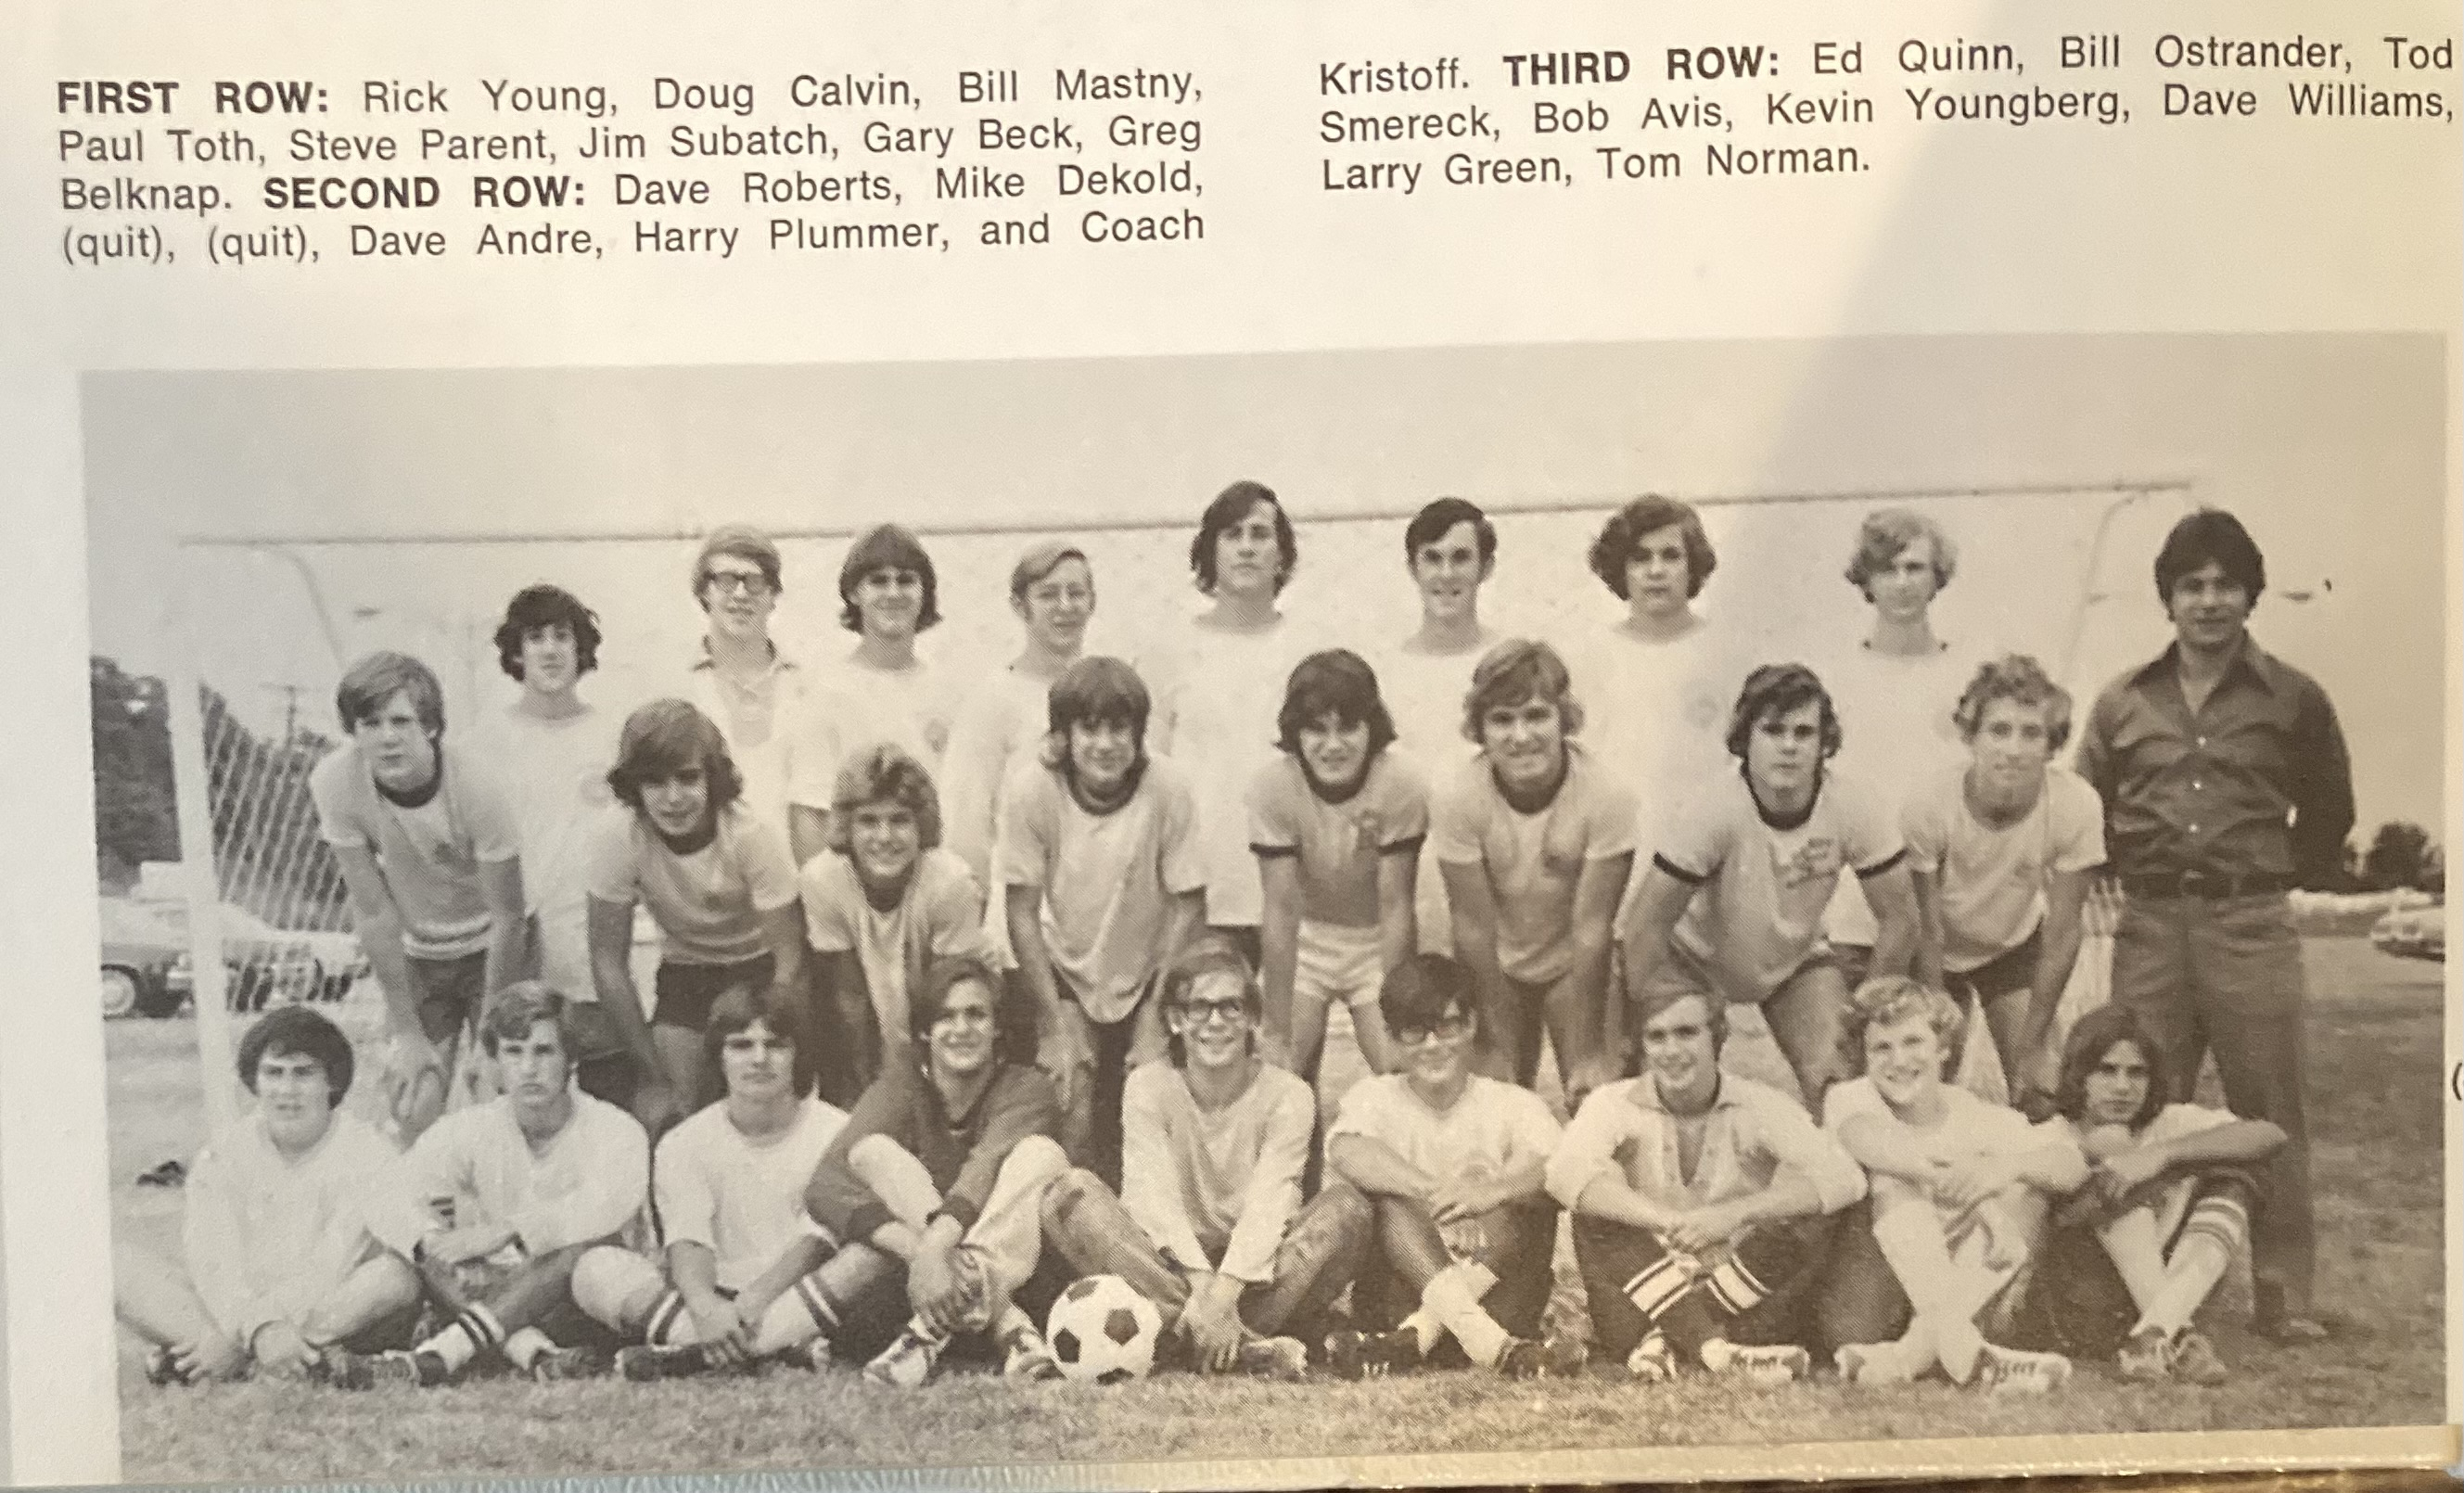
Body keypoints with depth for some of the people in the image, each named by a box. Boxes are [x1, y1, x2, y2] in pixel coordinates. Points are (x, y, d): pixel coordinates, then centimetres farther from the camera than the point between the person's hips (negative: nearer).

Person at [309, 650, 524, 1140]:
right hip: (416, 953, 2)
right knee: (414, 1108, -3)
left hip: (488, 947, -2)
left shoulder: (475, 787, -29)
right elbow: (374, 912, -15)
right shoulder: (334, 782, -22)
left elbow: (506, 918, -20)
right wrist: (407, 1033, -11)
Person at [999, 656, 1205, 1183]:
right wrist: (1056, 1025, -11)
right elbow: (1022, 911, -11)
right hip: (1066, 979, 0)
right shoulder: (1030, 790, -20)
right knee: (1073, 1124, -10)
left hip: (1148, 981, 0)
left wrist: (1157, 1021, -12)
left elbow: (1187, 907, -12)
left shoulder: (1168, 789, -20)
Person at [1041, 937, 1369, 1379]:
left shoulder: (1287, 1095, -4)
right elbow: (1153, 1198, -17)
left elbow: (1268, 1206, -18)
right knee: (1072, 1193, -25)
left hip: (1255, 1273, 0)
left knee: (1346, 1206, -25)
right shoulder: (1148, 1087, -3)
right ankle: (1250, 1348, -38)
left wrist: (1223, 1292, -34)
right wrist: (1201, 1284, -33)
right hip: (1171, 1267, 1)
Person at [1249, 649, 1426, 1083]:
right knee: (1285, 1078, -7)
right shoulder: (1271, 786, -24)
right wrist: (1277, 1033, -18)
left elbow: (1395, 906, -19)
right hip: (1305, 937, 0)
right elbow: (1280, 908, -20)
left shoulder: (1401, 785, -25)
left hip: (1377, 939, 0)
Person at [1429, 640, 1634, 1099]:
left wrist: (1588, 1053, -16)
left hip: (1574, 968, 0)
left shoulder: (1607, 795, -27)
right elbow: (1473, 927, -19)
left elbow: (1591, 929, -22)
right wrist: (1497, 1048, -12)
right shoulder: (1455, 797, -25)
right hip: (1496, 969, 1)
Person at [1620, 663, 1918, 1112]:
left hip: (1796, 962, 2)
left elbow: (1900, 918, -11)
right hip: (1693, 961, -2)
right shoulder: (1715, 809, -33)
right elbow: (1648, 924, -26)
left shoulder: (1851, 811, -25)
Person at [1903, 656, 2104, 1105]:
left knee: (2039, 1097, -5)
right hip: (1942, 954, -1)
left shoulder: (2076, 807, -29)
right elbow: (1927, 936, -20)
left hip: (2016, 947, 1)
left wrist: (2032, 1044, -12)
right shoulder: (1927, 808, -32)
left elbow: (2062, 935, -18)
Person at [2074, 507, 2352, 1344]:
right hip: (2149, 924, 2)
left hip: (2251, 923, -1)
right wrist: (2132, 867, 9)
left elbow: (2329, 812, 16)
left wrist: (2289, 873, 9)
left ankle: (2284, 1297, 9)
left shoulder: (2293, 700, 4)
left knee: (2270, 1114, 0)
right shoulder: (2123, 702, 8)